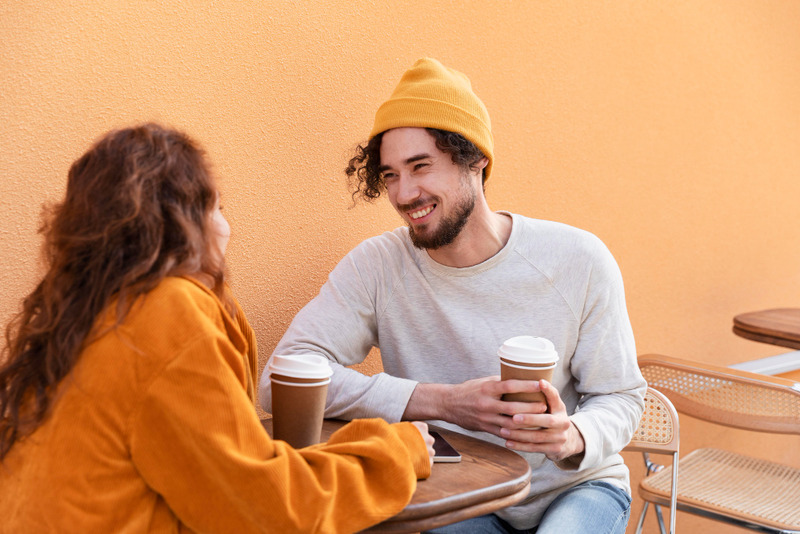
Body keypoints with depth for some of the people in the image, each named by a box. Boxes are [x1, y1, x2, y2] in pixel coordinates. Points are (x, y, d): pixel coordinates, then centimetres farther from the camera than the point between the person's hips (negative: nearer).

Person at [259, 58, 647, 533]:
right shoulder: (376, 267, -10)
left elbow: (621, 397, -2)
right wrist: (442, 403, -27)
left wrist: (574, 437, -27)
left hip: (575, 487, 0)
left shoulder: (579, 262, -10)